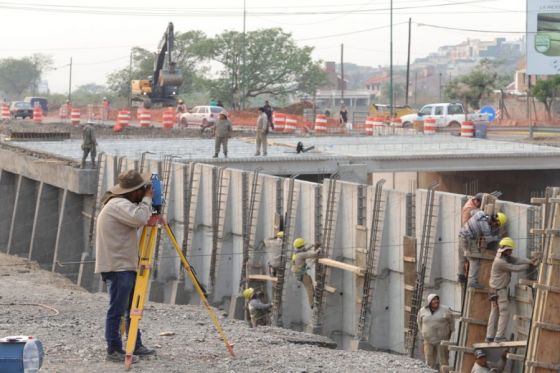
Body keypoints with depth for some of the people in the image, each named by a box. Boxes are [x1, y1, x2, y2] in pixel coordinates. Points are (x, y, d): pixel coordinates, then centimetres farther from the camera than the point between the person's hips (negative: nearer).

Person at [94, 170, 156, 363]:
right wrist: (147, 199, -15)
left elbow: (136, 221, 27)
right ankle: (114, 350, -2)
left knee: (133, 308, 16)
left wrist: (152, 218, 11)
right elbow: (140, 218, -30)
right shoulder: (119, 205, -16)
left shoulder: (120, 203, 16)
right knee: (117, 310, -6)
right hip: (117, 267, -11)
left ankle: (136, 346, 24)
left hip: (125, 266, 11)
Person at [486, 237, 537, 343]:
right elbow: (515, 268, -21)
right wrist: (529, 265, -8)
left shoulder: (505, 256, 3)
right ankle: (500, 336, -11)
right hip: (500, 291, -10)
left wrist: (530, 261, -18)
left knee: (494, 313, 10)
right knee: (504, 313, -8)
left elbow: (517, 260, -4)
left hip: (495, 290, 10)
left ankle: (490, 337, 10)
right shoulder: (500, 262, -26)